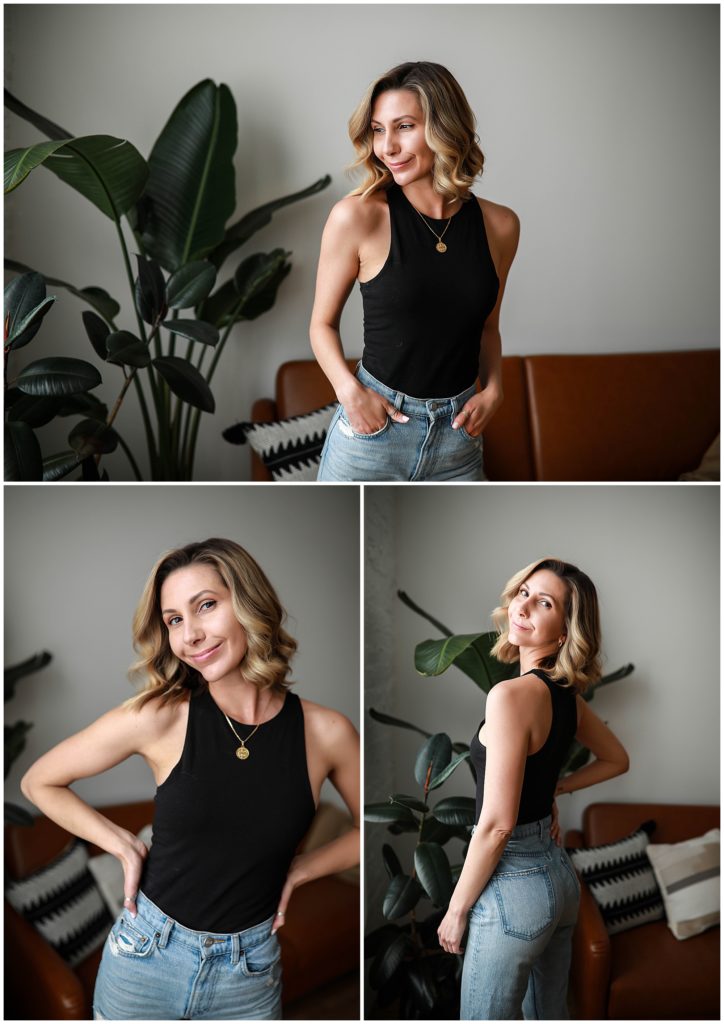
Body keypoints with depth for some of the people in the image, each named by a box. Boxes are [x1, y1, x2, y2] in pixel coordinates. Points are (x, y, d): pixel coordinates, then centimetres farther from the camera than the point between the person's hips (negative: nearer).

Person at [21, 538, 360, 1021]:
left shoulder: (326, 732, -11)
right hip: (146, 957, 0)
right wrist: (127, 847, -6)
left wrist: (298, 869, -3)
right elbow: (40, 783, -1)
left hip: (251, 977, 1)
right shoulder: (157, 717, -14)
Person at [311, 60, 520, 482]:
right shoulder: (358, 217, -10)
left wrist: (493, 389, -1)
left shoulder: (499, 225, 1)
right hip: (372, 427, -3)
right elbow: (323, 323, 0)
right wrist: (350, 390, -15)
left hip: (459, 437, 3)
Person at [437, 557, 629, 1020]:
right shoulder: (568, 695, 3)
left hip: (514, 883, -9)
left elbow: (496, 824, -22)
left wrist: (456, 910, -12)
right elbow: (617, 760, 21)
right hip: (559, 871, 9)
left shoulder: (511, 695, -22)